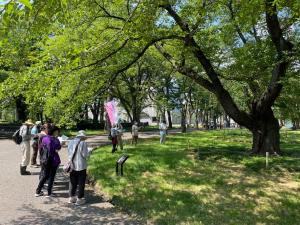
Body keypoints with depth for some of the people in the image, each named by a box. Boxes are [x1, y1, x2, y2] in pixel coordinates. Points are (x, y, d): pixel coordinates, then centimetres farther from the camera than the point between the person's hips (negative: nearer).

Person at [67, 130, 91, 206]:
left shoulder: (70, 142, 5)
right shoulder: (83, 143, -13)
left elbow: (69, 153, 11)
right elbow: (85, 155, -15)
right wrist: (89, 152, 4)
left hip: (72, 165, 6)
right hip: (81, 166, -6)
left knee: (73, 182, 17)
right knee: (81, 183, 5)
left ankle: (71, 197, 26)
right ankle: (79, 199, 11)